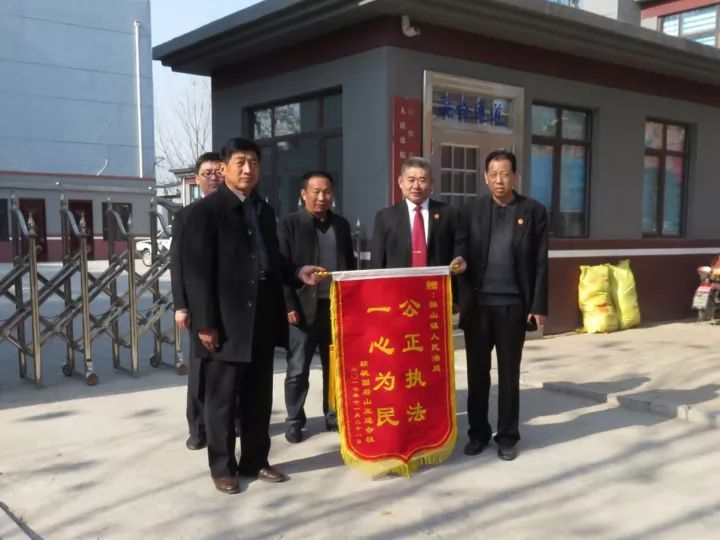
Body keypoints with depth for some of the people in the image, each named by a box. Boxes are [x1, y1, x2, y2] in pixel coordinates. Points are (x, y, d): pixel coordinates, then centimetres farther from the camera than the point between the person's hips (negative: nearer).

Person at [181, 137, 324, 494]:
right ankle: (222, 467, 20)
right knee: (223, 399, 6)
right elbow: (196, 271, -12)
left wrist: (297, 273, 3)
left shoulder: (264, 210, 16)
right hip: (227, 322, -6)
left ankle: (255, 461, 28)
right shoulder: (205, 210, -6)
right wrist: (205, 323, -16)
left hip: (262, 320, 7)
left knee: (259, 398, 14)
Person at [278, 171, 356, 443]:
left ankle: (334, 416, 25)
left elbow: (350, 264, 15)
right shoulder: (289, 224, -3)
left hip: (337, 307, 4)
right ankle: (295, 421, 16)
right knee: (298, 370, 4)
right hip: (304, 309, -4)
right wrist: (289, 306, -13)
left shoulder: (341, 224, 11)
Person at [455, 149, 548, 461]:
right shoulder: (471, 211, 6)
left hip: (513, 305, -1)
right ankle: (478, 433, 23)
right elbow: (461, 254, 3)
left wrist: (539, 307, -5)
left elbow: (540, 263, -1)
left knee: (509, 374, 9)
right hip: (477, 305, 2)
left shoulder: (534, 211, 2)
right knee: (477, 373, 10)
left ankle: (507, 436, 21)